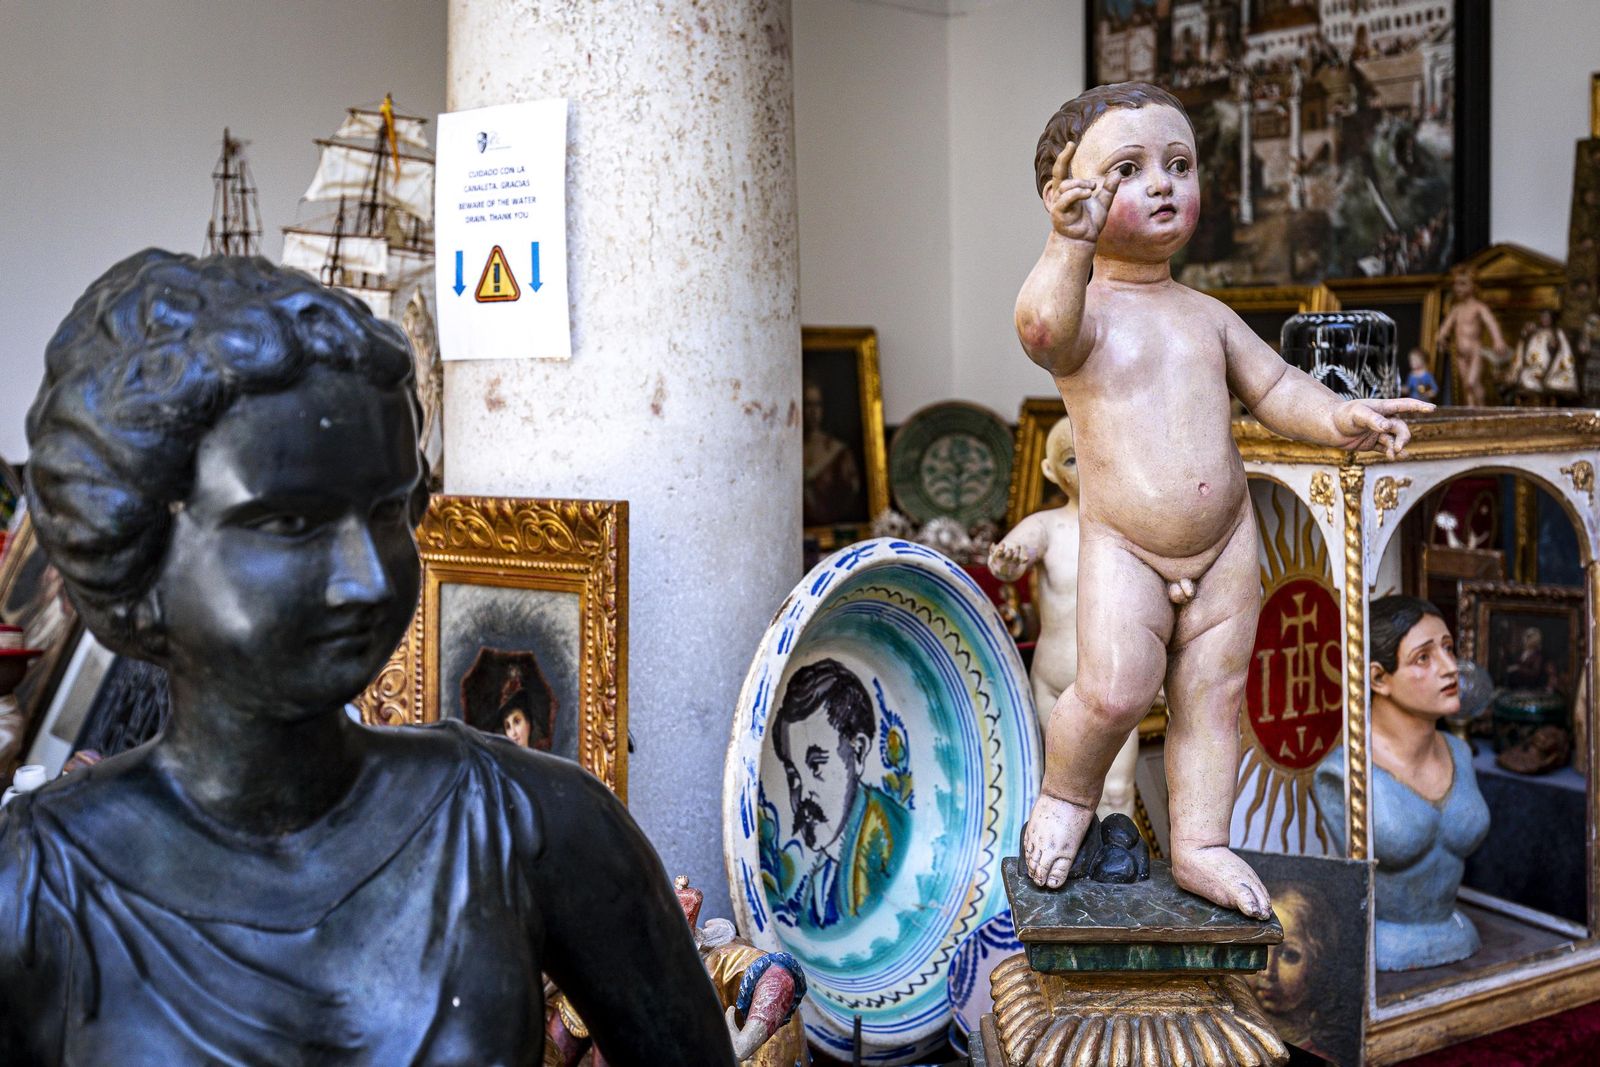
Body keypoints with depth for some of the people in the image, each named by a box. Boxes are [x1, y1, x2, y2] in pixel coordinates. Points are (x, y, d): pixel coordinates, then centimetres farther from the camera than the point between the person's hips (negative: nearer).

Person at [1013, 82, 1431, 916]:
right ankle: (1064, 793, 13)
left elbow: (1273, 386, 11)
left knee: (1213, 693, 8)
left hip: (1226, 543, 5)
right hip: (1122, 548, -5)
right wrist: (1068, 248, -50)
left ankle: (1200, 844, 21)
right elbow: (1041, 326, -33)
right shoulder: (1083, 311, -10)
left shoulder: (1207, 314, 10)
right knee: (1115, 690, -16)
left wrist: (1338, 418, -8)